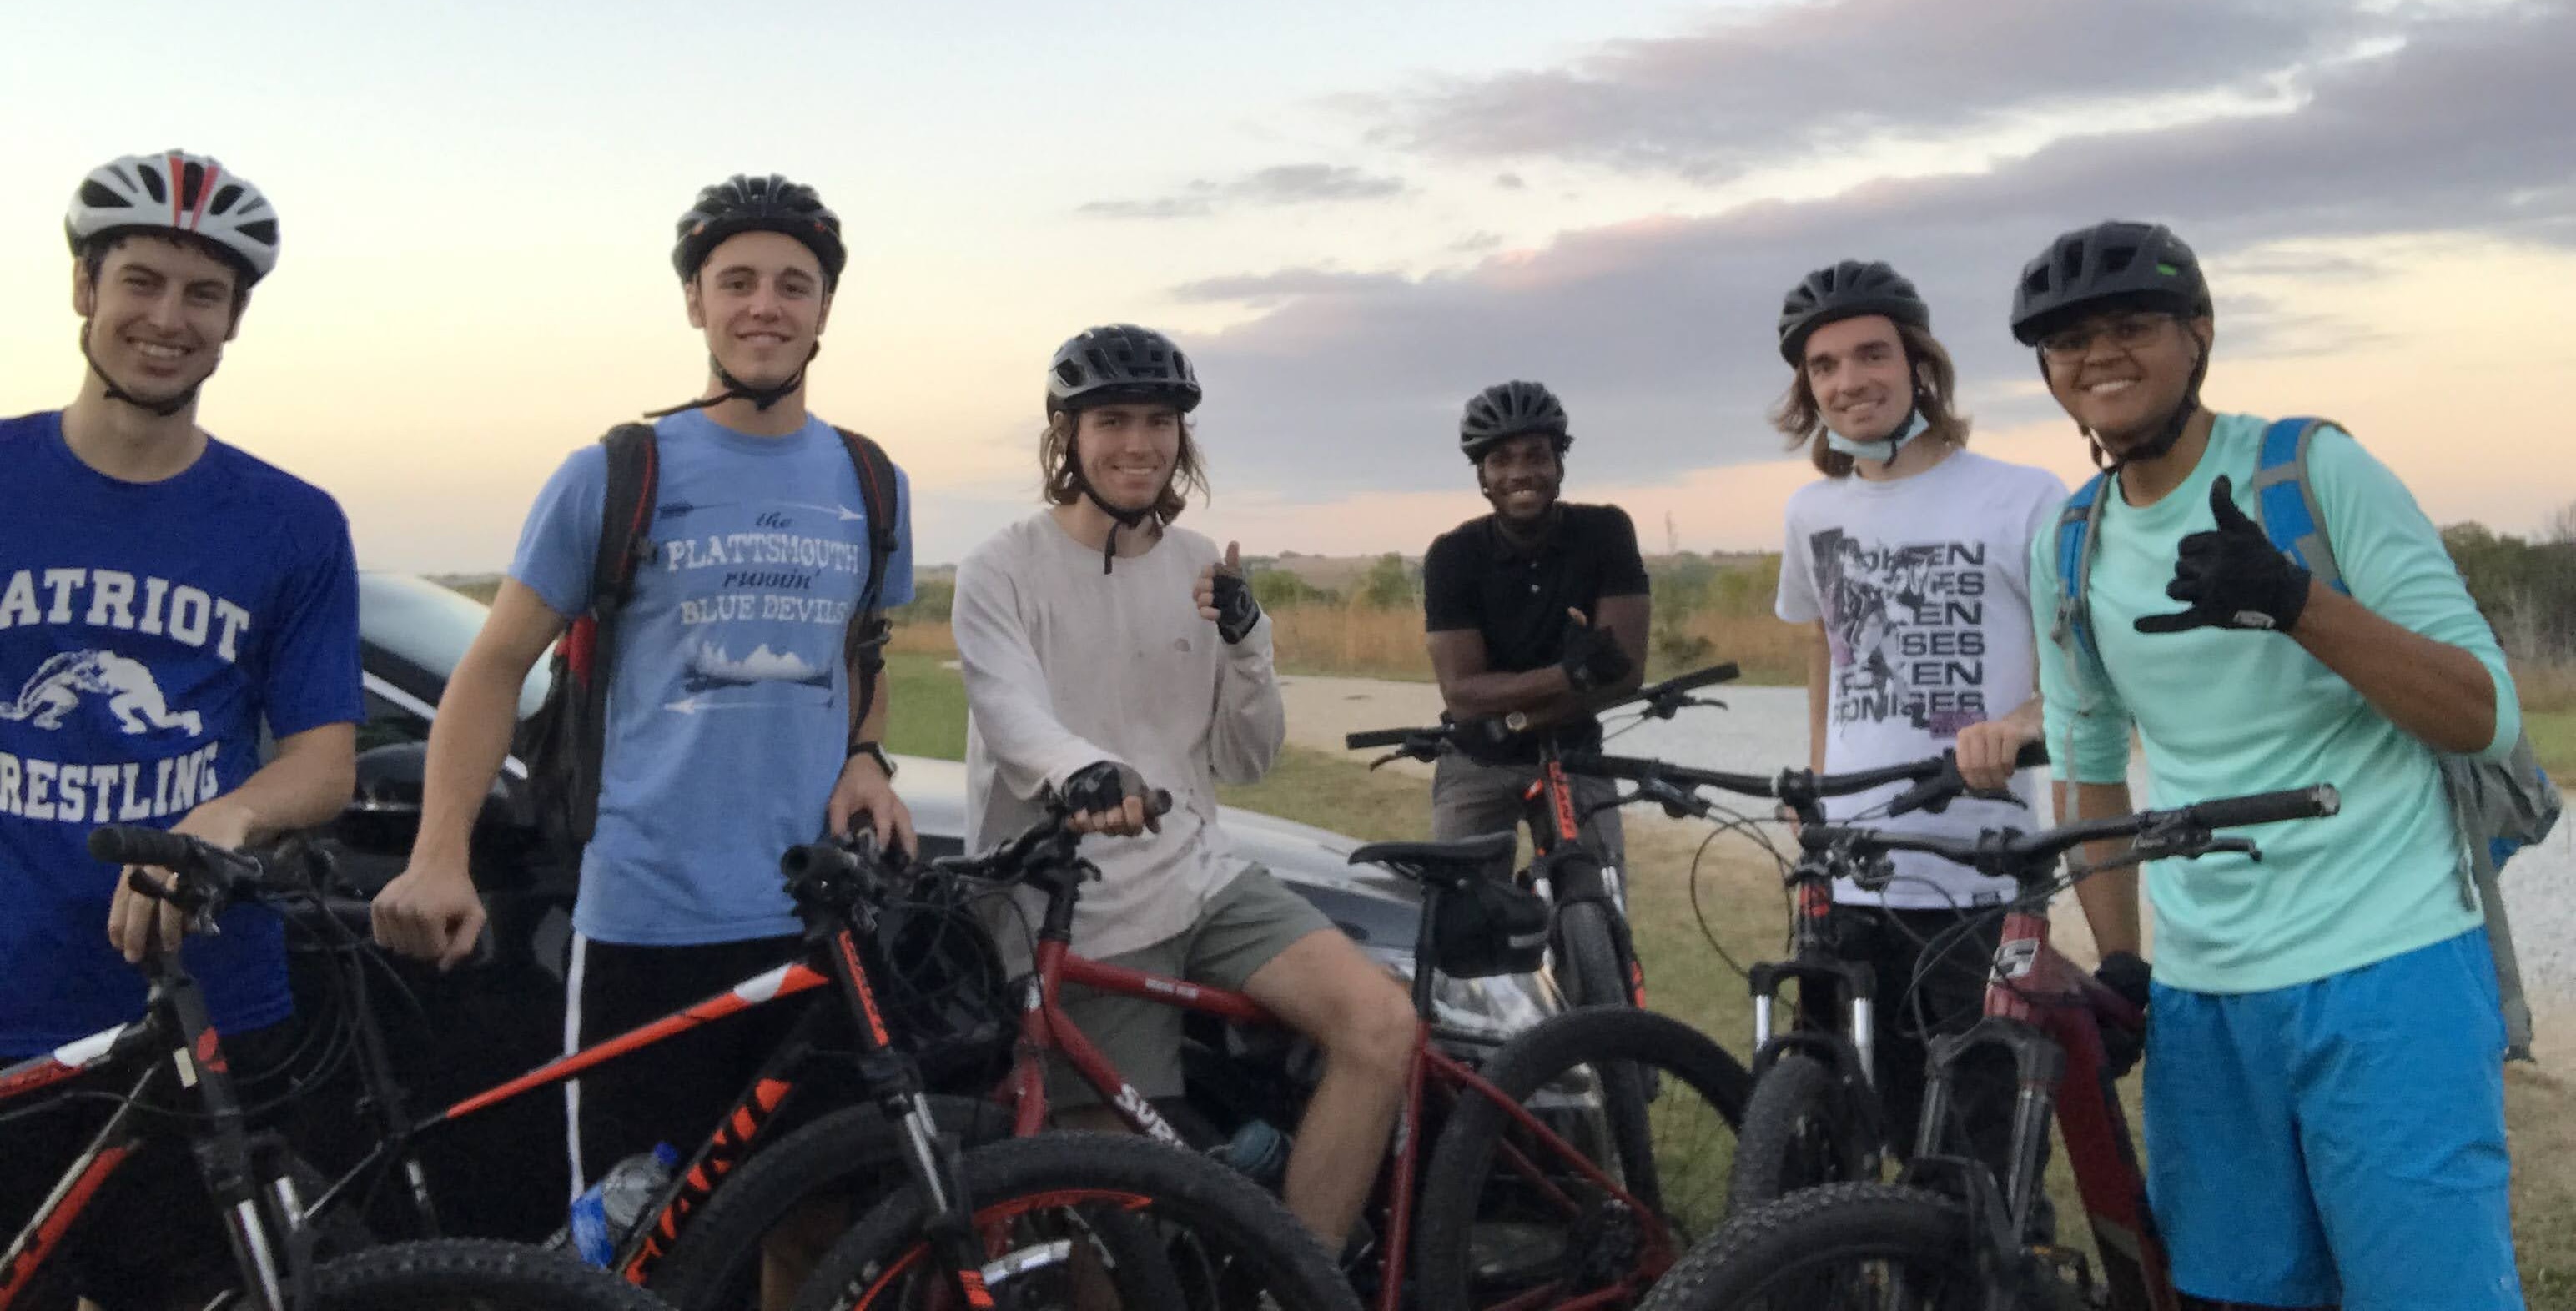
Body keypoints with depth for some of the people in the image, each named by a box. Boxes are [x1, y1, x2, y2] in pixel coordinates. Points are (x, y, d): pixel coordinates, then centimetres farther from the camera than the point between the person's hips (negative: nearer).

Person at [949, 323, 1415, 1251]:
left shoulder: (1202, 571, 8)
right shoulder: (1002, 572, -6)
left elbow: (1245, 762, 8)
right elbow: (1015, 720, -23)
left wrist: (1244, 641, -11)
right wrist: (1084, 769, -46)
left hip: (1202, 880, 4)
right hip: (1080, 917, -4)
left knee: (1383, 1026, -17)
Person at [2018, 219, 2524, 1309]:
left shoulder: (2317, 471, -7)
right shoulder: (2067, 552, 7)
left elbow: (2487, 720, -10)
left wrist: (2295, 604, -26)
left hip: (2387, 972, -4)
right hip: (2200, 994, 5)